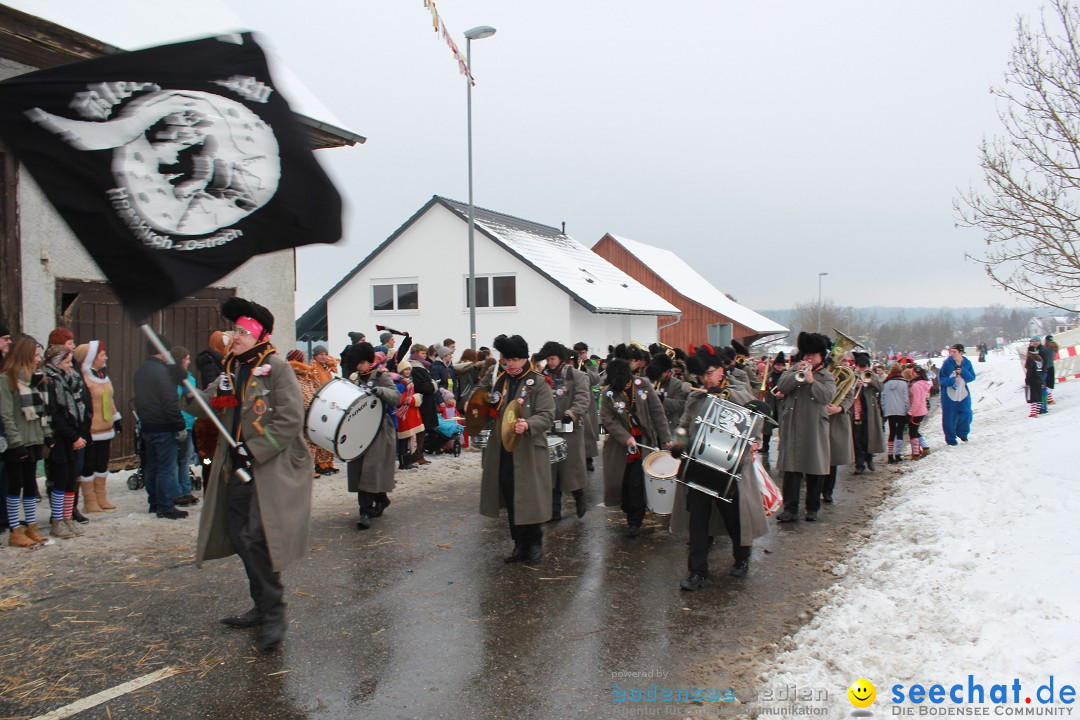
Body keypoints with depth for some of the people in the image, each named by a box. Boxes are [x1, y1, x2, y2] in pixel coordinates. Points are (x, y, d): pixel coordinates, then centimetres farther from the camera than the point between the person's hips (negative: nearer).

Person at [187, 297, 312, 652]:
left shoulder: (276, 367, -9)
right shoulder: (233, 370, 16)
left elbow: (291, 419, -17)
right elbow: (203, 408, 14)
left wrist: (254, 449, -19)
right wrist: (217, 394, -8)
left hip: (271, 468, -8)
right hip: (238, 469, 8)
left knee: (256, 538, -13)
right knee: (239, 536, 12)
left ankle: (274, 615, -1)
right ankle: (262, 608, 26)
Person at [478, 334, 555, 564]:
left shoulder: (538, 383, -6)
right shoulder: (500, 380, 11)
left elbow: (547, 416, -14)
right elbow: (493, 411, 21)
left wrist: (528, 425, -30)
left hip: (528, 452, -5)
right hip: (503, 450, 5)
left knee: (529, 499, -1)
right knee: (510, 501, 10)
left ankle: (535, 543, 17)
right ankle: (520, 545, 23)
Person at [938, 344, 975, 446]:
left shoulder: (967, 363, -1)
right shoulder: (947, 363, -10)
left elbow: (972, 377, -1)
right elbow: (941, 378, -8)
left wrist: (963, 372, -17)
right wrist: (952, 380, -23)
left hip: (963, 394, 3)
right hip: (949, 394, -2)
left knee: (966, 414, 1)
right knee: (949, 418, 3)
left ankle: (962, 433, 28)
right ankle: (950, 439, 17)